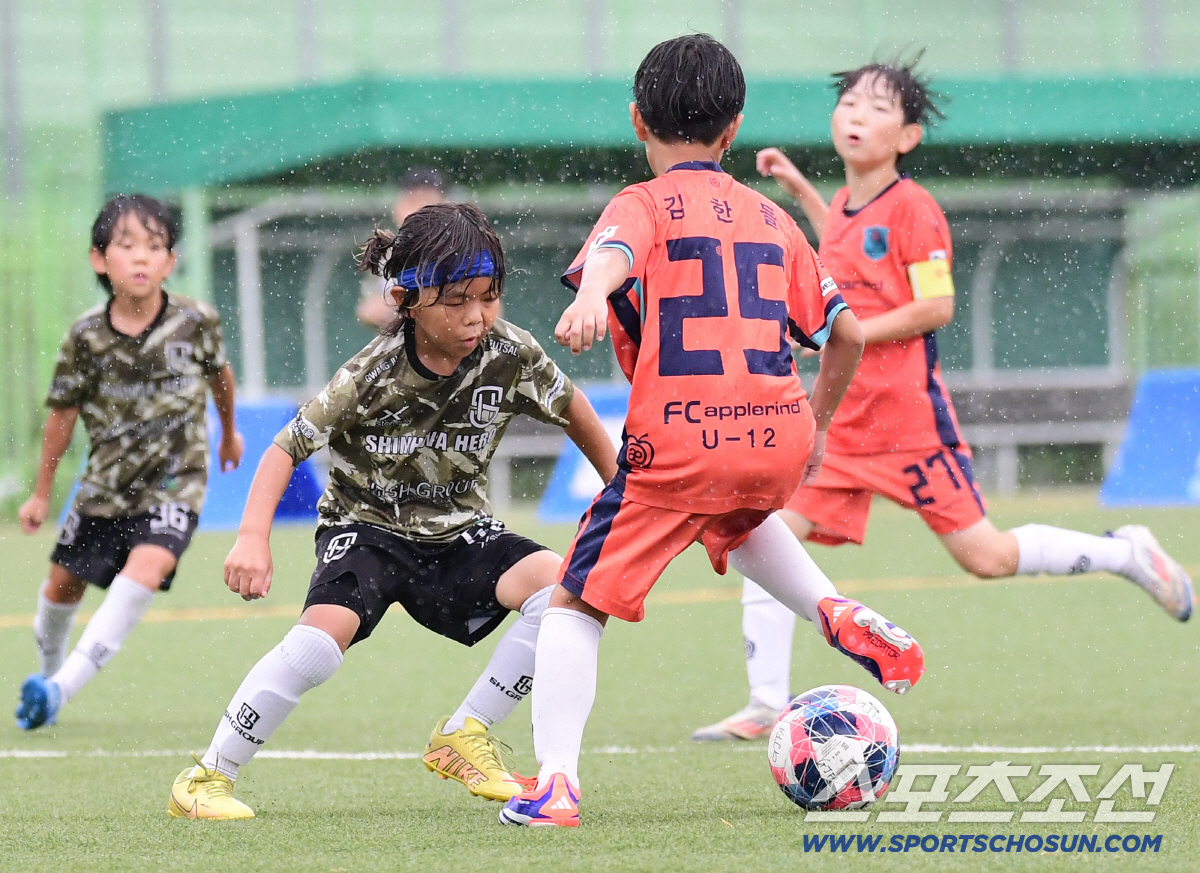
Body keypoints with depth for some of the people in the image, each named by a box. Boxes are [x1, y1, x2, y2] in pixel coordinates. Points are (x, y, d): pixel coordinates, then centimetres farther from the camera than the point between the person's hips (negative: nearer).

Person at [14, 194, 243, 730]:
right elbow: (63, 412, 0)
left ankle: (65, 684, -29)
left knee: (146, 568, -26)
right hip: (106, 482, 2)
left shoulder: (195, 322, -13)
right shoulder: (87, 336, -13)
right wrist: (42, 493, 9)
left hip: (174, 482, -2)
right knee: (63, 584, 12)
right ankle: (48, 668, 43)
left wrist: (228, 432, 27)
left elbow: (219, 374, 10)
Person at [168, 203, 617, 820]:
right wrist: (252, 538, -27)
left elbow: (570, 407, 7)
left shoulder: (510, 355, -14)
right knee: (325, 631, -32)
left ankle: (463, 738, -6)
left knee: (558, 585, -23)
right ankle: (204, 779, -18)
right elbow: (287, 448, -14)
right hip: (367, 527, -4)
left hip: (456, 532, 4)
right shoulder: (371, 377, -22)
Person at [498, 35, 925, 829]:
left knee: (577, 604, 3)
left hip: (677, 445, -5)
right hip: (780, 444, 5)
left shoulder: (645, 205, 3)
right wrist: (814, 428, 33)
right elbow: (846, 333, 18)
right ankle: (843, 619, 22)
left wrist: (590, 299, -44)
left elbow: (614, 253, -22)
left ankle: (556, 784, -11)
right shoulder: (771, 219, 17)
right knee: (737, 520, 41)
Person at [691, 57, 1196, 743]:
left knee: (986, 557, -4)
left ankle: (1126, 554, 19)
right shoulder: (845, 207, 11)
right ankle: (767, 706, -1)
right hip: (840, 418, 7)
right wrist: (798, 188, 29)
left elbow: (936, 306, -17)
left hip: (908, 415, -7)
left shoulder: (910, 206, -12)